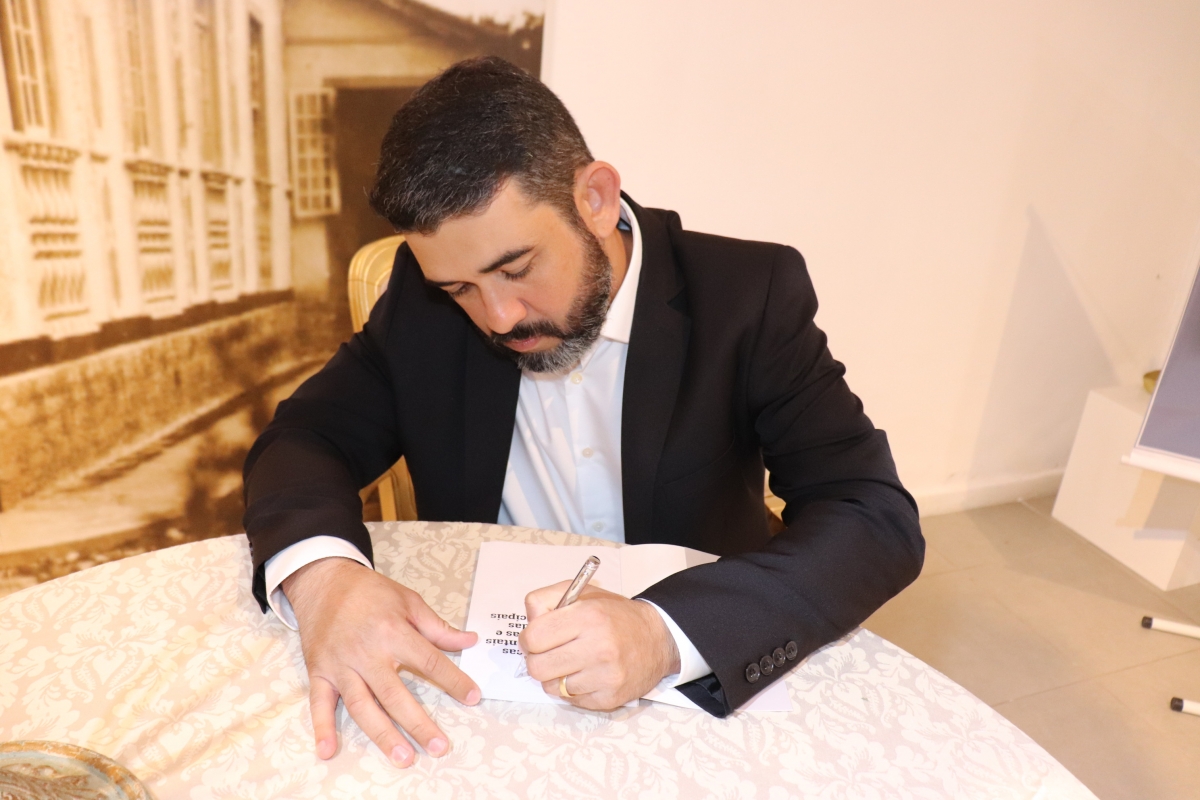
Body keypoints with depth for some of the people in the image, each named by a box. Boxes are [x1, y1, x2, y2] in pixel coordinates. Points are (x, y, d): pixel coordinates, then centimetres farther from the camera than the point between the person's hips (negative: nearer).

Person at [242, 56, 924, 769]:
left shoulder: (747, 295, -15)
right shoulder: (424, 298, -7)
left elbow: (881, 520, -19)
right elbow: (303, 437, -4)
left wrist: (668, 632, -34)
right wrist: (319, 572, -26)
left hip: (701, 691, -1)